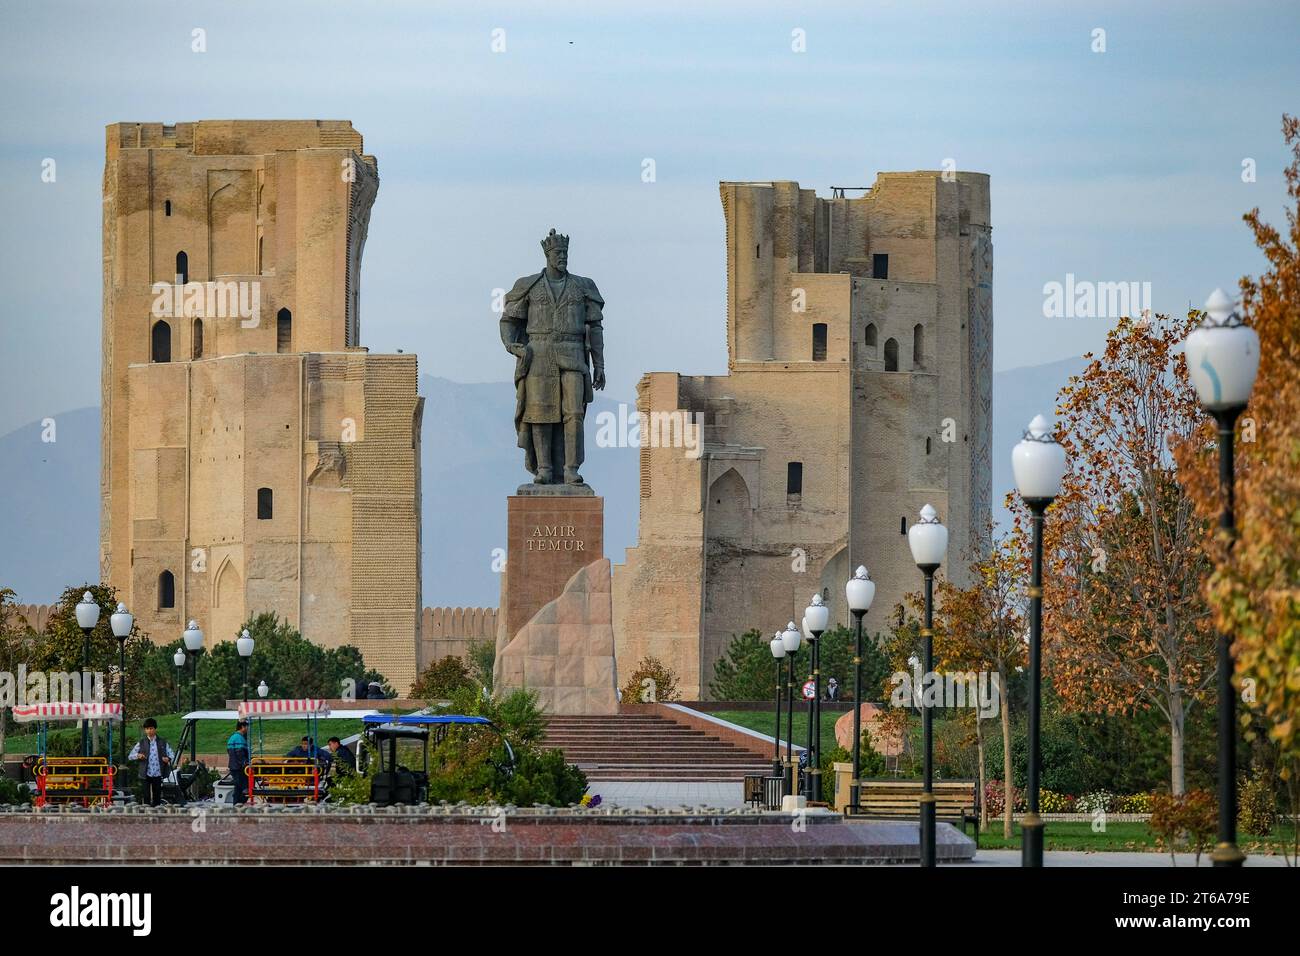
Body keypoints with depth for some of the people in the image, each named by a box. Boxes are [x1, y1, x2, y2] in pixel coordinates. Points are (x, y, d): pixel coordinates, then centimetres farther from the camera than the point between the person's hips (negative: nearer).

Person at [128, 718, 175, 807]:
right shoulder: (141, 743, 7)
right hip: (146, 774, 0)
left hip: (158, 774, 0)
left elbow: (172, 755, 8)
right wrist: (138, 755, -16)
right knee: (147, 797, -2)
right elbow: (130, 756, 6)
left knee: (157, 797, 4)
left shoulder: (163, 743, 7)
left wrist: (168, 759, -16)